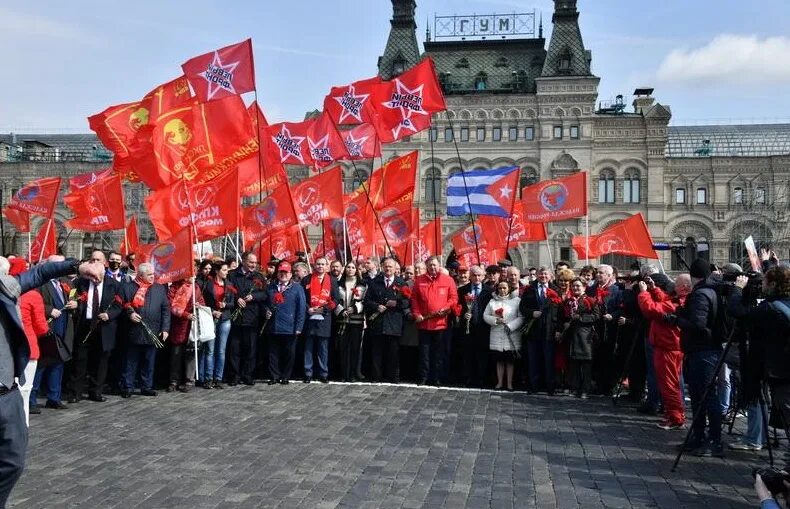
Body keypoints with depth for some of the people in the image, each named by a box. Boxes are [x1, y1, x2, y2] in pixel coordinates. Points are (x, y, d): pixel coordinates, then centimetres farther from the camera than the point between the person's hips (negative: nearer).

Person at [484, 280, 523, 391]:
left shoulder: (516, 300, 1)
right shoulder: (493, 301, 10)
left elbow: (521, 317, -4)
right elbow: (485, 315, 6)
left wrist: (511, 326, -15)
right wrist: (495, 320, -10)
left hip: (511, 336, -2)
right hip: (497, 336, 2)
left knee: (510, 360, 3)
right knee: (499, 360, 8)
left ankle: (509, 383, 11)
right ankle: (500, 382, 15)